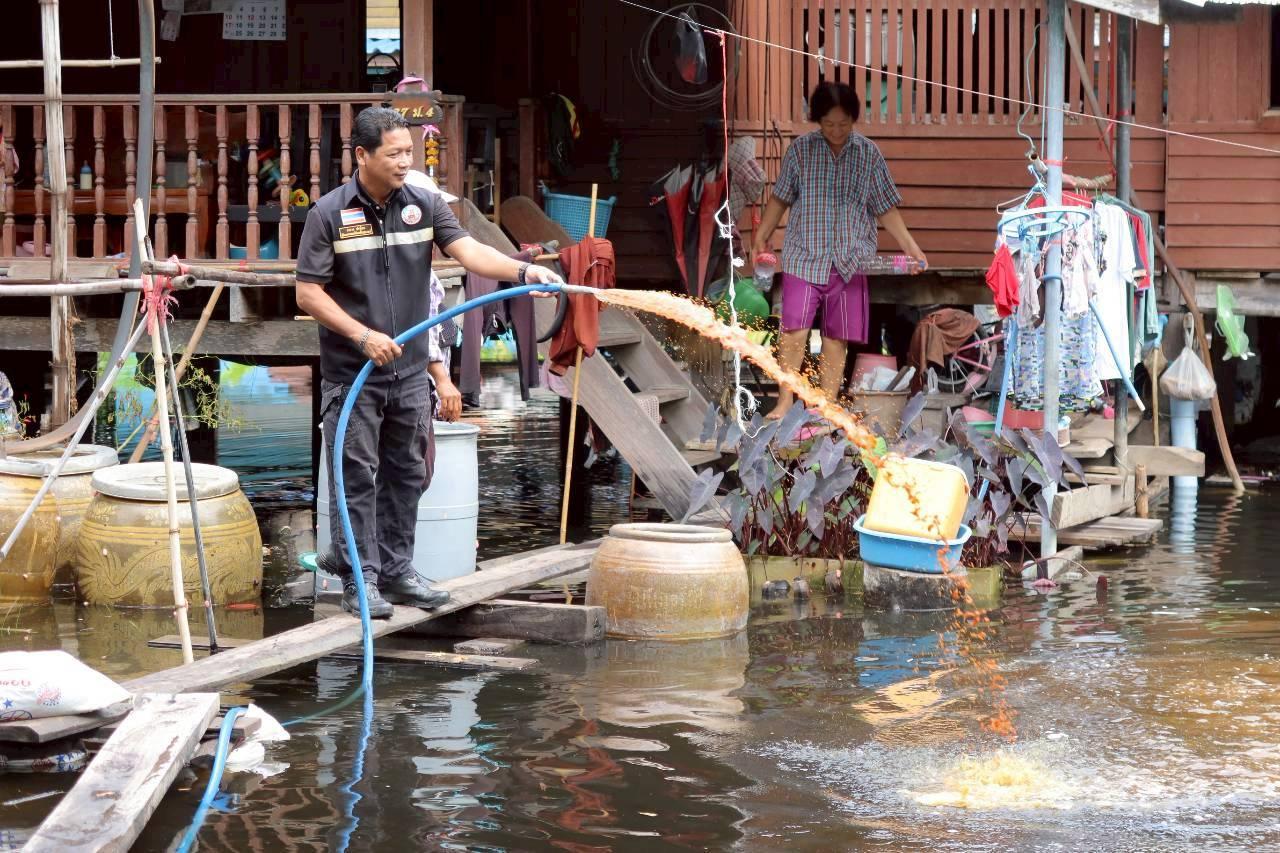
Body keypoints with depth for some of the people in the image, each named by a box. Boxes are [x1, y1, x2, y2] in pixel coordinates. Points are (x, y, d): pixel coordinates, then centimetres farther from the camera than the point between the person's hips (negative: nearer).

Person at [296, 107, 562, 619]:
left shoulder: (424, 206, 3)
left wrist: (522, 271, -27)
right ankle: (360, 580, 5)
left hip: (411, 371, 5)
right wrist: (363, 335, -18)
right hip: (351, 373, -4)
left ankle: (396, 570, 22)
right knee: (357, 476, -1)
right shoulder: (329, 214, -8)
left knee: (406, 474, 11)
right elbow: (308, 293, -8)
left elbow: (468, 251, -10)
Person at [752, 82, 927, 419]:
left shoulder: (869, 154, 4)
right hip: (803, 255, -1)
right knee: (795, 328, -14)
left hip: (849, 261, 1)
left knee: (837, 337, 3)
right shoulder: (800, 149, 2)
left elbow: (885, 208, 8)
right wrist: (762, 236, 4)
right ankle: (784, 402, -7)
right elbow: (781, 198, 10)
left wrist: (910, 247, 2)